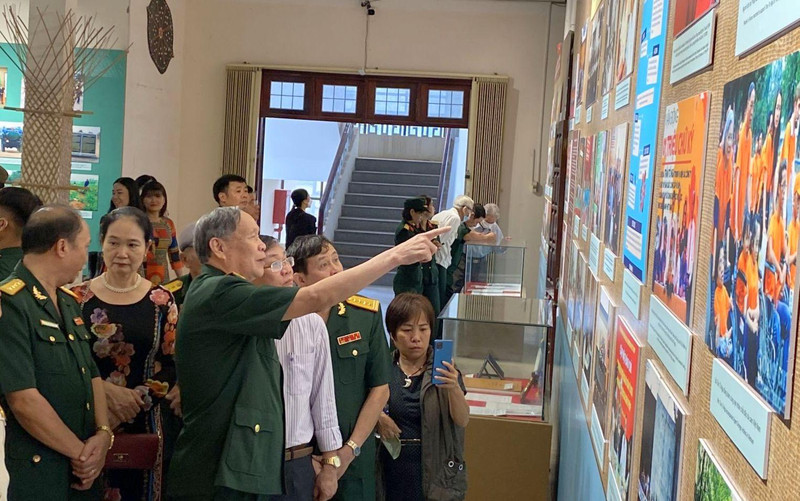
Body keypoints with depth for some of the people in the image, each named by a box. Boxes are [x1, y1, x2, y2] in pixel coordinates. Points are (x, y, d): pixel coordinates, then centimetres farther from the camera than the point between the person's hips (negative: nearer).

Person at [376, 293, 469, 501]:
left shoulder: (443, 370, -3)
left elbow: (462, 421, -14)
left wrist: (454, 388, -32)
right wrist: (376, 417, -15)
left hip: (435, 472, -1)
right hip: (391, 471, 1)